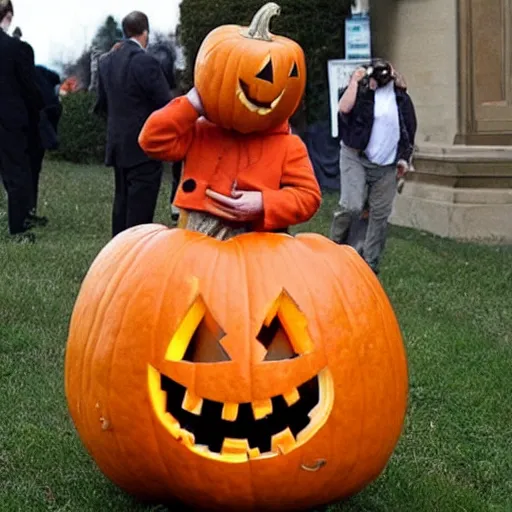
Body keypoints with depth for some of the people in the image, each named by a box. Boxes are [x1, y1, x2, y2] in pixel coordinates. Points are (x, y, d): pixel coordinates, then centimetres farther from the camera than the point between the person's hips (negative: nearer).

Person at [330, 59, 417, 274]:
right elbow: (344, 108, -20)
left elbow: (409, 131, 16)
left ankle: (370, 264, 16)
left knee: (380, 216, 6)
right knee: (351, 206, -19)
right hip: (356, 159, -4)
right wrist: (355, 80, -13)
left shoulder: (401, 97, 9)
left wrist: (404, 158, 10)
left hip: (386, 167, 4)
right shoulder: (361, 90, 0)